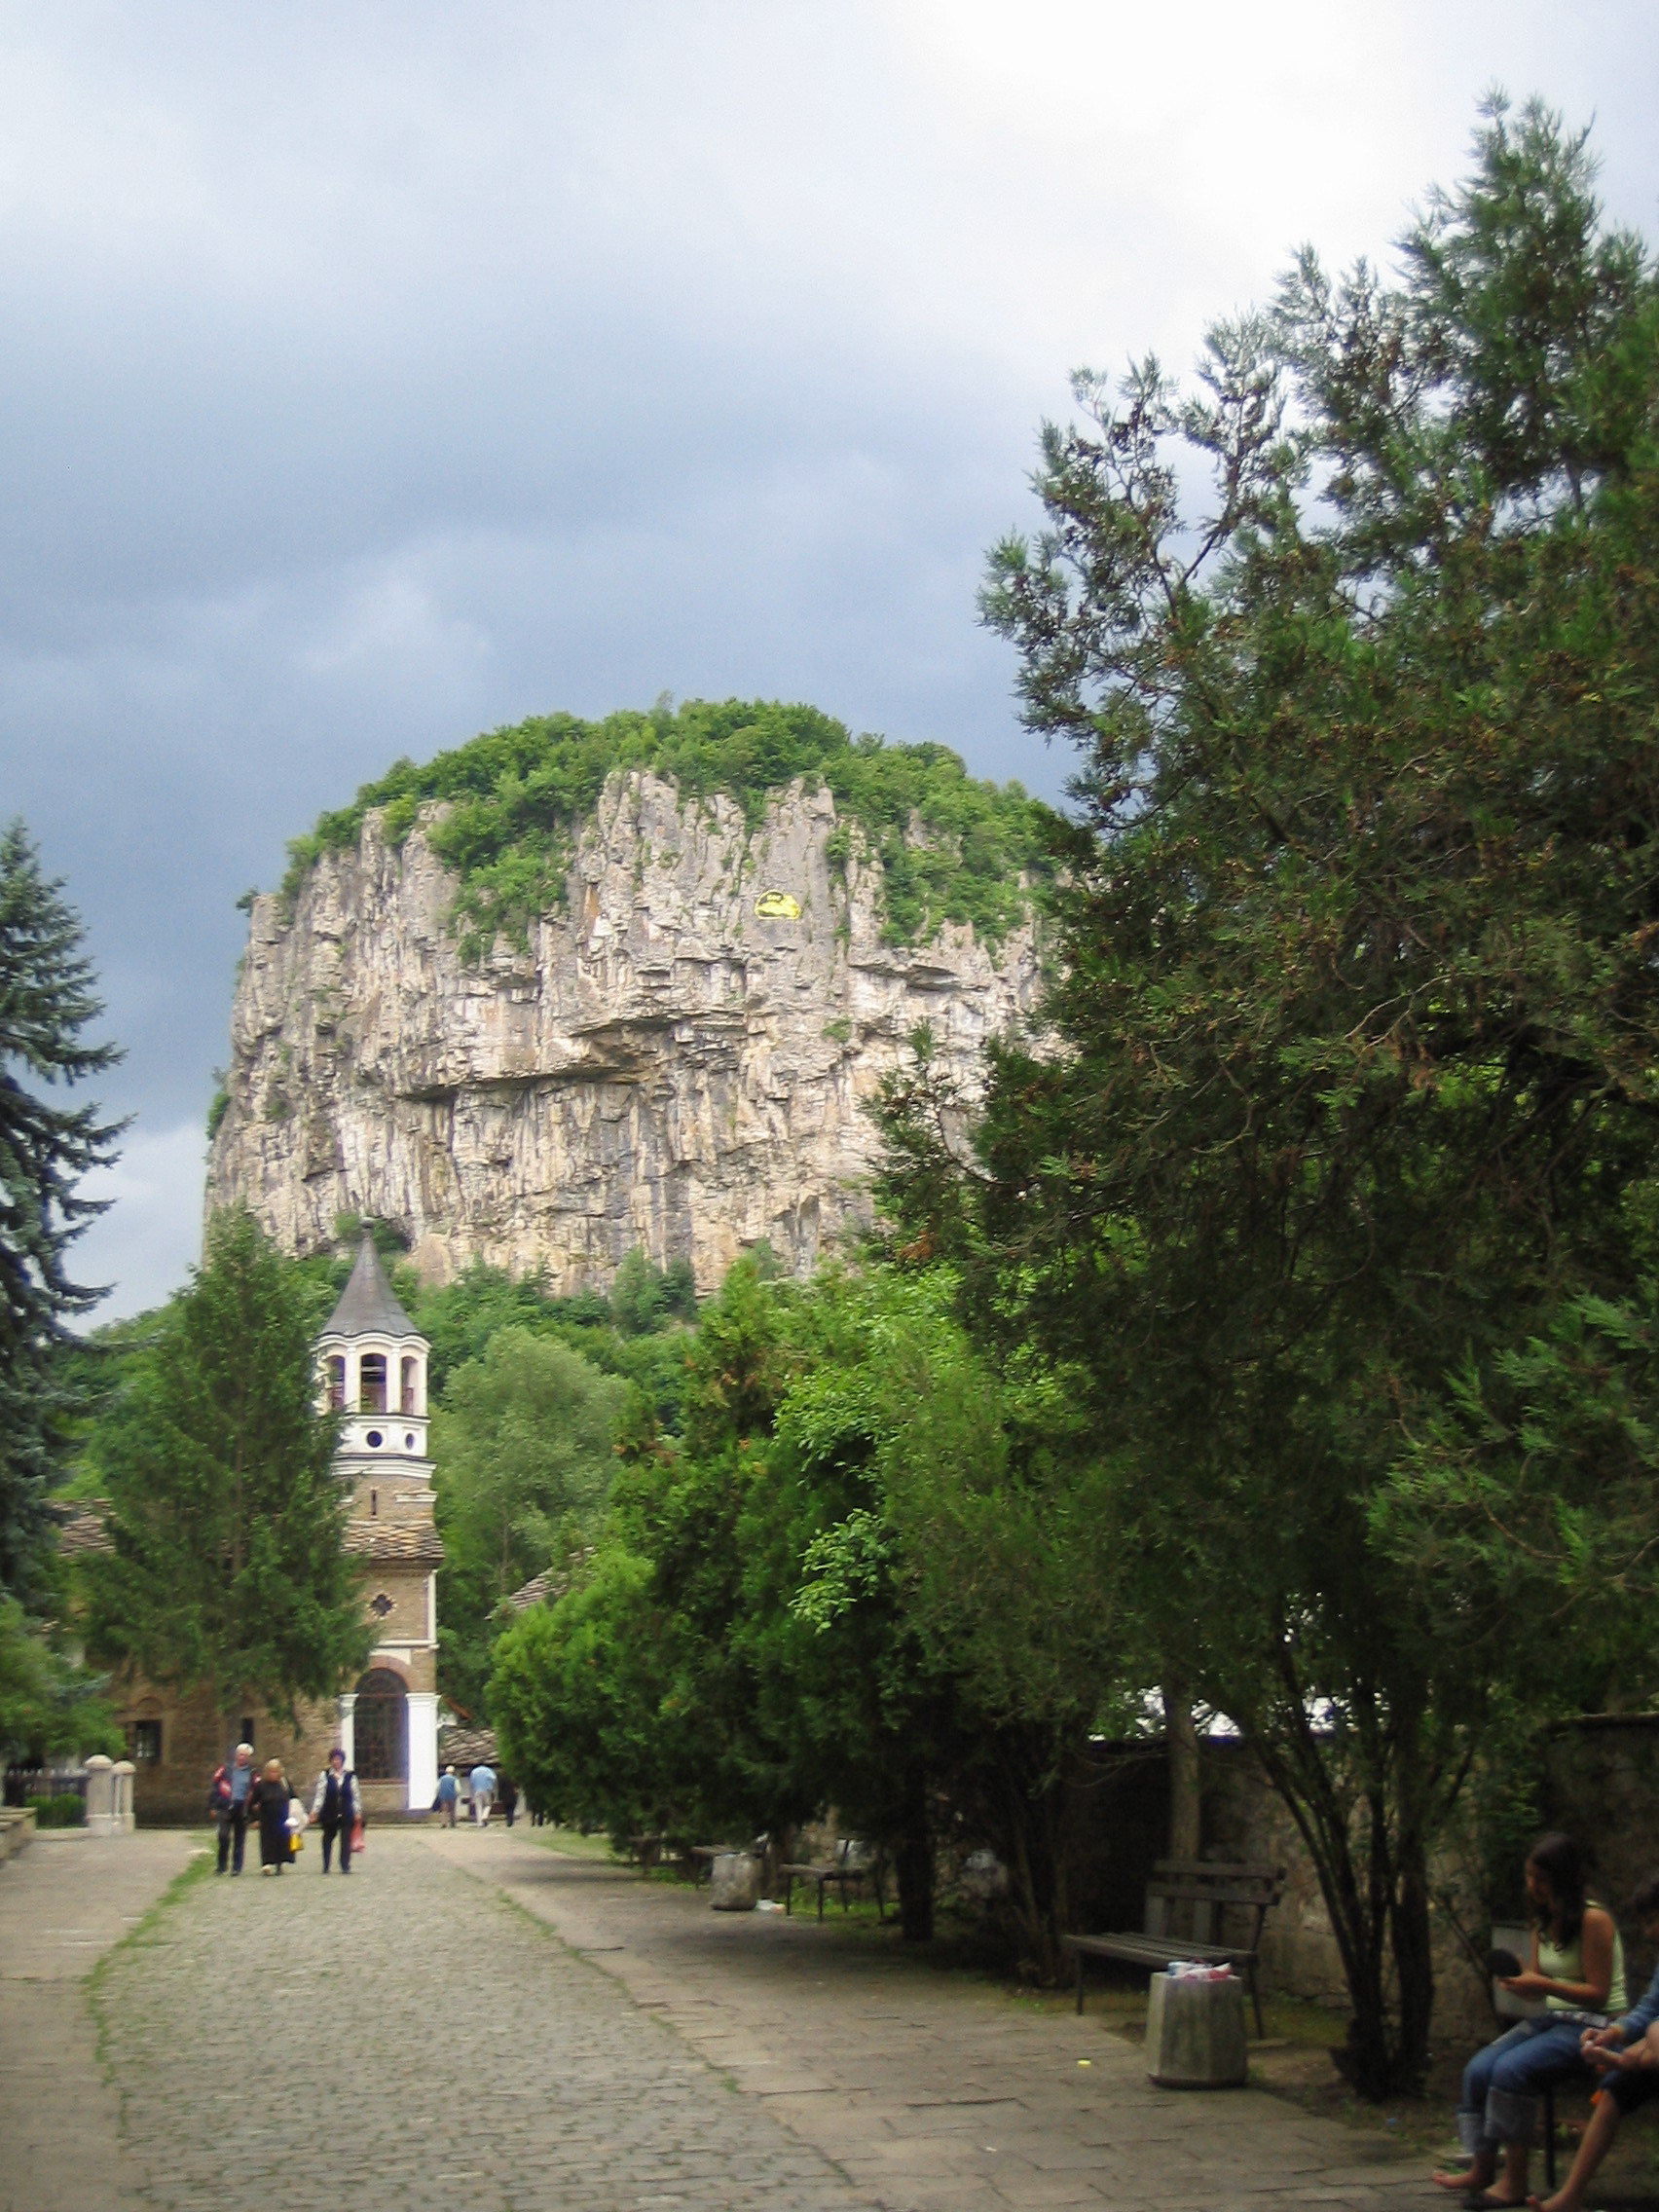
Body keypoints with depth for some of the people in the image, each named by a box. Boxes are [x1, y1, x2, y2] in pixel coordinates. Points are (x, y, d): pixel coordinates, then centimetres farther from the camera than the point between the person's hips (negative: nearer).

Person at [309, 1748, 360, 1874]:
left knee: (346, 1839, -7)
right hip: (329, 1814, 0)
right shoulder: (325, 1775, 0)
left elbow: (355, 1795, 6)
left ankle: (345, 1866, -4)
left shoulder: (350, 1776, 2)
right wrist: (315, 1810, -8)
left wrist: (357, 1811, 4)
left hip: (346, 1814, 0)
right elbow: (319, 1794, -2)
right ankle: (325, 1866, 24)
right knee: (328, 1838, 12)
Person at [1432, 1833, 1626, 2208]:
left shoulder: (1593, 1920, -13)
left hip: (1594, 2025, -8)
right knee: (1478, 2069, -13)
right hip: (1551, 2018, 8)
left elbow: (1598, 1994, -16)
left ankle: (1515, 2183, -22)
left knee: (1511, 2068, -29)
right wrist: (1519, 1983, -10)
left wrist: (1543, 1985, -26)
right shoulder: (1543, 1921, 12)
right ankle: (1481, 2169, -7)